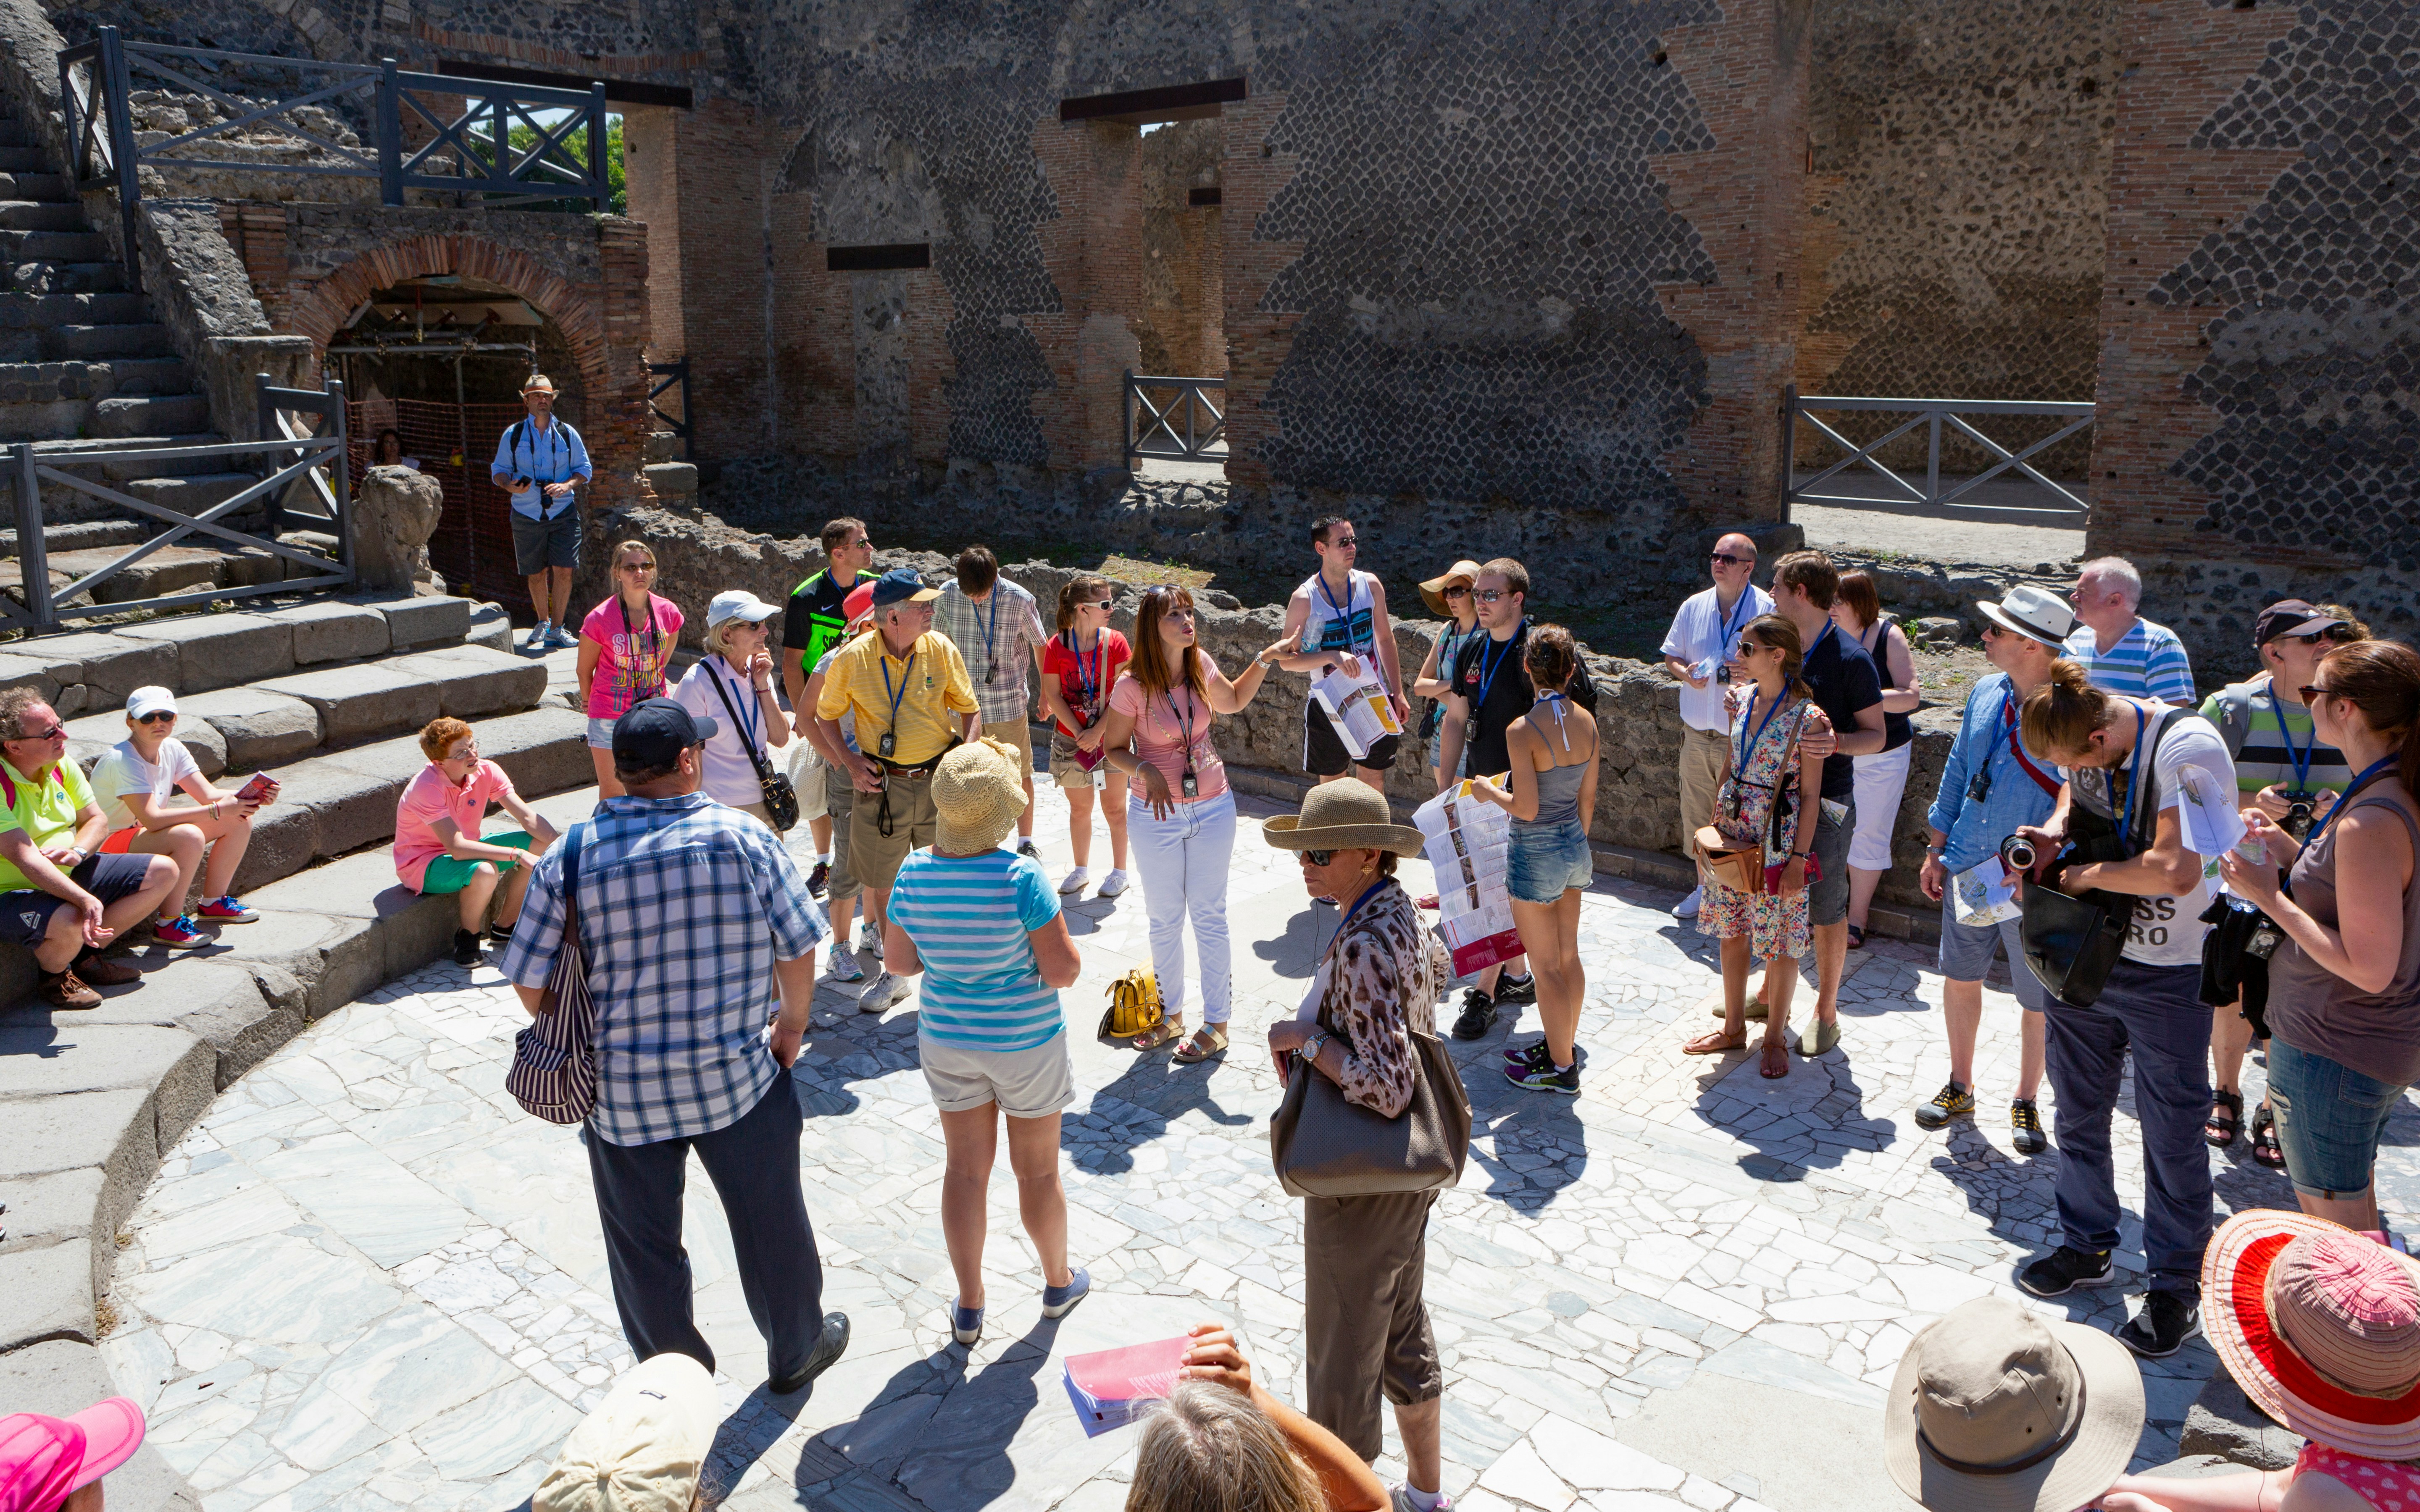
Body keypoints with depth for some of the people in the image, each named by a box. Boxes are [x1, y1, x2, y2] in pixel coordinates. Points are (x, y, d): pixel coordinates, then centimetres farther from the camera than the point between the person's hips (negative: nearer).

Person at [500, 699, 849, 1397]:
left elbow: (531, 985, -6)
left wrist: (588, 1040, 12)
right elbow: (799, 950, -4)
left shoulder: (569, 856, -10)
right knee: (770, 1221, 20)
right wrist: (791, 1025, 14)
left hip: (620, 1089, 1)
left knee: (644, 1245, 20)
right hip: (738, 1078, 0)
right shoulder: (747, 840, -12)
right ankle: (796, 1351, 39)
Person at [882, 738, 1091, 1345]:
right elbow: (1064, 971, -22)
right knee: (1038, 1169, 17)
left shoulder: (913, 874, -12)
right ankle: (1058, 1283, 38)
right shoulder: (1021, 878, -26)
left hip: (947, 1038, 4)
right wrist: (1054, 934, -3)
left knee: (966, 1168, 17)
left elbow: (898, 962, -1)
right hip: (1024, 1042, -3)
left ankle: (968, 1307, 29)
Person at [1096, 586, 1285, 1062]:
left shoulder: (1200, 666, -6)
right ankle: (1171, 1014, 31)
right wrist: (1145, 770, -24)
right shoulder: (1133, 685, -16)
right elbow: (1114, 747, -6)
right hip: (1156, 814, -2)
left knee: (1209, 917, 9)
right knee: (1165, 919, 13)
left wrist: (1265, 660, 5)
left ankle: (1216, 1023, 20)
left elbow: (1233, 702, 15)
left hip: (1212, 808, 2)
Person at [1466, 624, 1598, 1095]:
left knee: (1546, 968, 7)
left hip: (1536, 853, -7)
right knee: (1568, 958, 20)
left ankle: (1561, 1068, 19)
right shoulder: (1587, 721, -2)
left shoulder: (1523, 730, -22)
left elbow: (1526, 808, -22)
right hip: (1575, 846, 7)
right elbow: (1588, 798, 7)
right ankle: (1563, 1046, 35)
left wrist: (1488, 790, -3)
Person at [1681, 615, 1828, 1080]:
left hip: (1779, 842, -6)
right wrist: (1715, 823, 12)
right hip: (1732, 834, 6)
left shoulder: (1805, 715, -16)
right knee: (1732, 932, 16)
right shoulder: (1742, 698, 3)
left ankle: (1775, 1039, 22)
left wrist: (1798, 857, -14)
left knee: (1779, 943, 6)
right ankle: (1734, 1028, 31)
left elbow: (1811, 795, -13)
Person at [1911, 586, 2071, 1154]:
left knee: (2037, 1001, 9)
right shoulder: (1986, 694, 2)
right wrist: (1936, 851, 13)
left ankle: (2026, 1101, 30)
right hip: (1967, 870, 6)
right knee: (1960, 978, 16)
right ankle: (1959, 1087, 35)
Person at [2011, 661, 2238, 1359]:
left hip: (2168, 974, -7)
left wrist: (2078, 876, -19)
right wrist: (2056, 828, -2)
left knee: (2172, 1134, 5)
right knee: (2077, 1112, 18)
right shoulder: (2087, 744, -4)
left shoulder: (2187, 747, -25)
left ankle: (2178, 1289, 22)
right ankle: (2086, 1244, 38)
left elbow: (2175, 870, -34)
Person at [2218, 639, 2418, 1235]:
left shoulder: (2371, 823, -28)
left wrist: (2272, 900, -20)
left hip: (2332, 1054, -10)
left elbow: (2368, 967, -27)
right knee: (2356, 1218, 26)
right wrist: (2290, 849, 5)